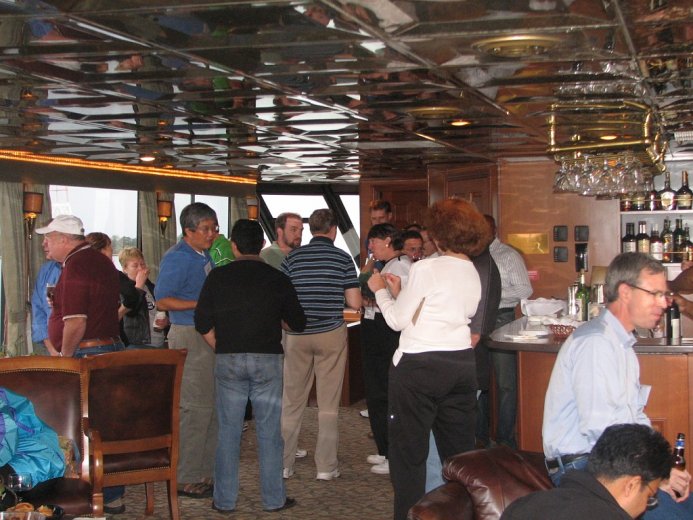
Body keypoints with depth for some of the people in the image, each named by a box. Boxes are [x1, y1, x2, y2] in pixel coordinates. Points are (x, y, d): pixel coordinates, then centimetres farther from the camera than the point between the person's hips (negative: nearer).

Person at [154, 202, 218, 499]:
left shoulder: (205, 255, 15)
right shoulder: (177, 258, -12)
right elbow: (162, 301, -17)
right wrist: (202, 304, -22)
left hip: (210, 336, 9)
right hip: (188, 337, -9)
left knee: (212, 406, 12)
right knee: (195, 407, -8)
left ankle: (205, 472, 22)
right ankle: (186, 479, 1)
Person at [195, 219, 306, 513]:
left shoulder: (217, 277, 0)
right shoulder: (277, 279, 0)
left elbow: (202, 324, -1)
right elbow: (298, 324, 7)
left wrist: (220, 350, 12)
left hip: (228, 360, 1)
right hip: (268, 360, 0)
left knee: (228, 431, 7)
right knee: (269, 432, 7)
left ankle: (224, 500, 13)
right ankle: (273, 499, 13)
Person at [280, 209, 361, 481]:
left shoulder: (292, 257, 2)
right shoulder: (343, 258, -3)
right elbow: (355, 303, -5)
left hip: (298, 334, 2)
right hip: (331, 333, -2)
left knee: (292, 401, 9)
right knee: (328, 403, 4)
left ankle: (283, 463, 13)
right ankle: (326, 466, 7)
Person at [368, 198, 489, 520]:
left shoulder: (426, 269, -12)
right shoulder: (473, 274, 11)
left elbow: (398, 321, -6)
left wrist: (381, 291, 11)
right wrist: (399, 292, 21)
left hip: (420, 366, -7)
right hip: (462, 364, 7)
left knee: (408, 451, 3)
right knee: (459, 449, 12)